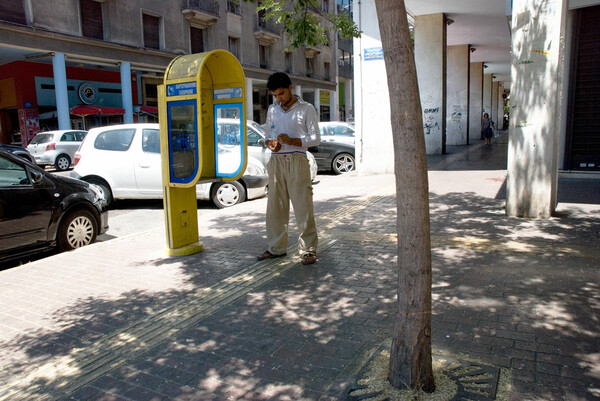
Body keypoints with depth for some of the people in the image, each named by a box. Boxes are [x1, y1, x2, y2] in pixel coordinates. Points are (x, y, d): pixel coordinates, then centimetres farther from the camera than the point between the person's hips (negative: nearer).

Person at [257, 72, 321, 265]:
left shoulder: (306, 109, 2)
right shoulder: (272, 110, 17)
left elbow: (316, 138, -1)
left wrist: (292, 141, -15)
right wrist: (270, 143, -1)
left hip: (297, 161, -4)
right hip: (276, 161, 5)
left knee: (303, 207, -6)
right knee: (275, 207, 6)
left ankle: (308, 250, 2)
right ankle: (276, 247, 17)